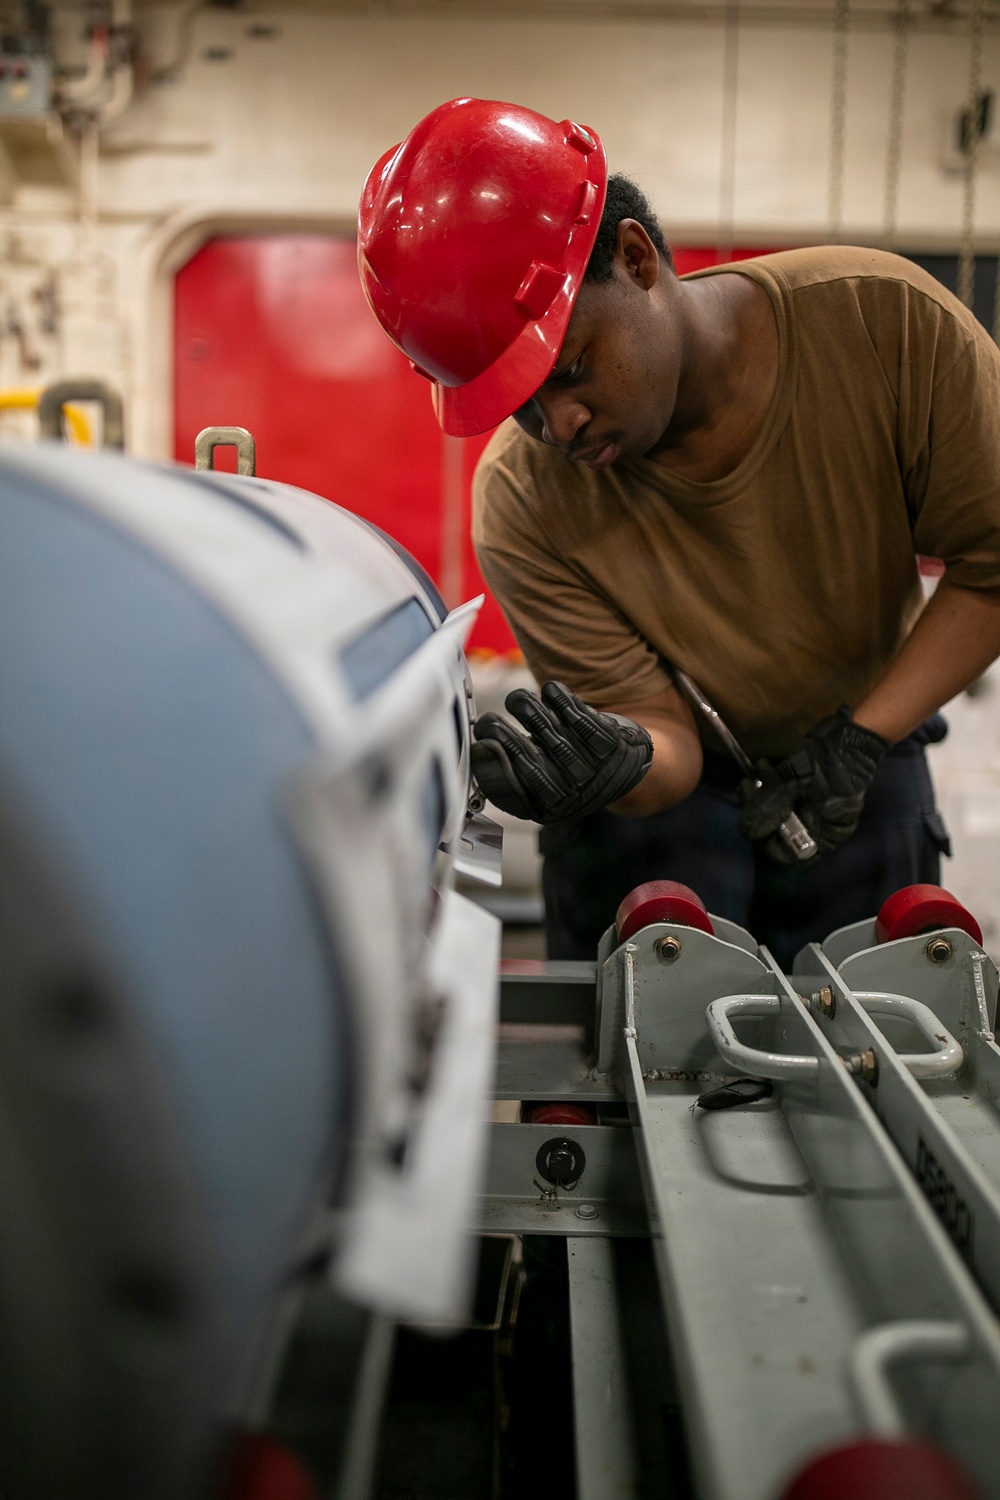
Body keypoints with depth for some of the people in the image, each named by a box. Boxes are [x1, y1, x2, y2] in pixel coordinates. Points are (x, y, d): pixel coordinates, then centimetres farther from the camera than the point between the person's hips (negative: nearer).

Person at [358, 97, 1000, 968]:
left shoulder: (884, 319, -24)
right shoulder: (523, 503, -24)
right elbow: (654, 725, -19)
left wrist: (861, 738, -24)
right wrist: (622, 762, -44)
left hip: (863, 738, 1)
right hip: (677, 774, -1)